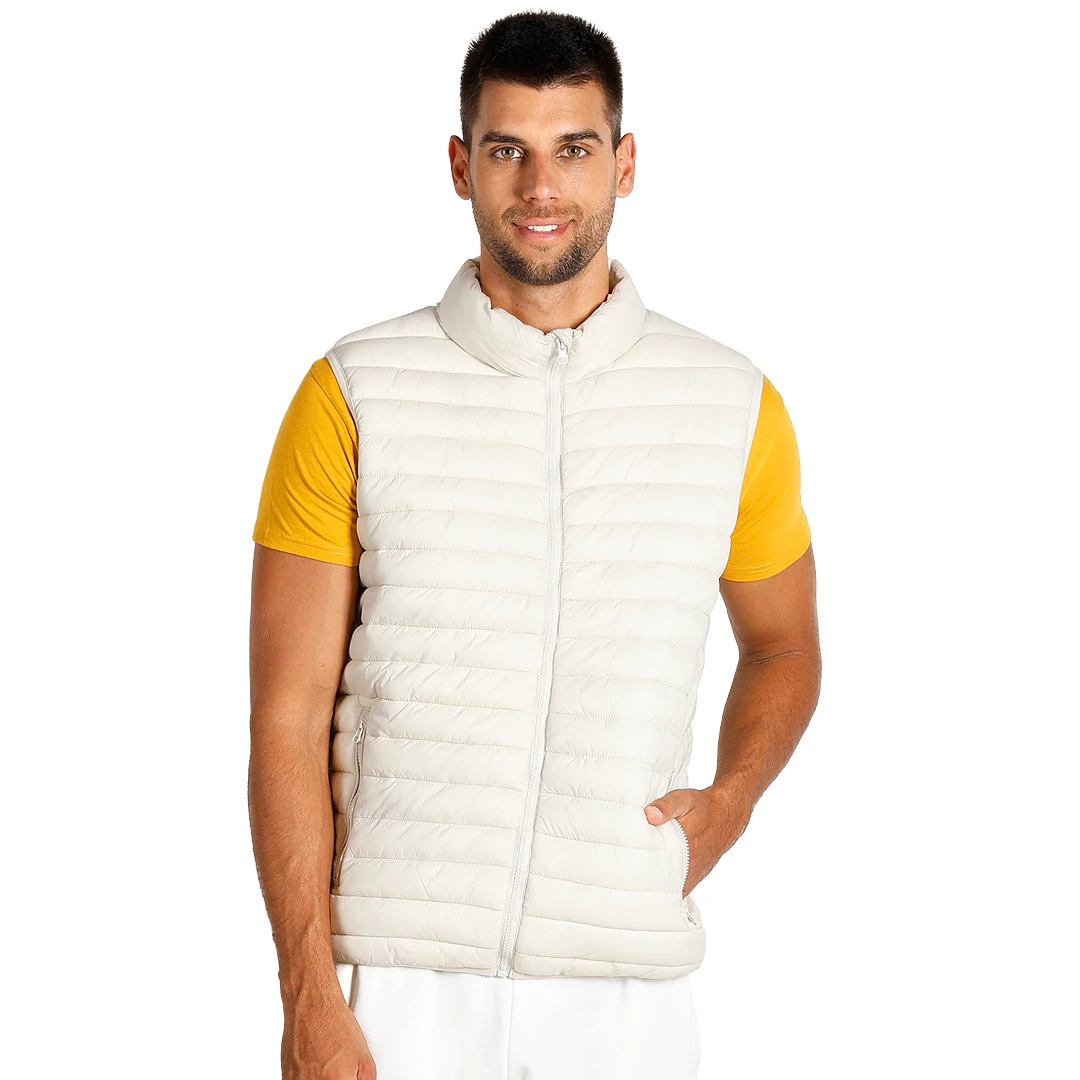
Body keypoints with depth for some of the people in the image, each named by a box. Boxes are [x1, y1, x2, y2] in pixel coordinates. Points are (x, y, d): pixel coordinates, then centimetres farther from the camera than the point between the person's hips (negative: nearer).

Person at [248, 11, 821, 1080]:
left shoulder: (736, 408, 4)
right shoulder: (352, 397, -2)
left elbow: (782, 645, 20)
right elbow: (289, 716, -3)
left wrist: (732, 796, 0)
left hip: (628, 993, 2)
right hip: (396, 983, -1)